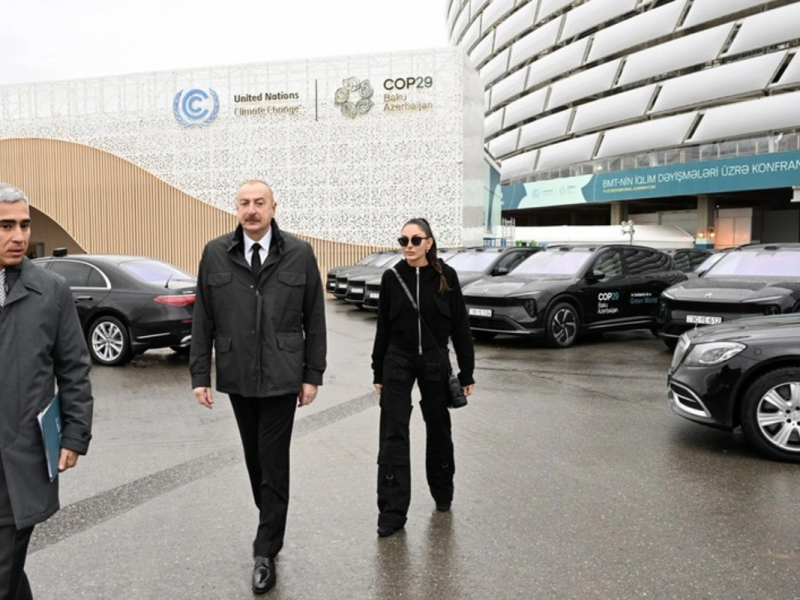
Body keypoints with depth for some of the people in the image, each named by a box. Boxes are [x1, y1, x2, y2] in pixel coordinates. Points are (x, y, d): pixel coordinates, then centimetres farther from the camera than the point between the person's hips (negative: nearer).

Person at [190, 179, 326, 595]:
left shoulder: (299, 254, -4)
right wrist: (200, 375, -1)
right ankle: (271, 524, 38)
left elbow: (314, 320, 0)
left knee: (274, 463, 3)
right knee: (254, 459, 16)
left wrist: (313, 374, -1)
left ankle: (266, 552, 16)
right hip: (237, 377, 2)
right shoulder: (215, 254, 0)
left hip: (281, 377, -2)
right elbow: (203, 320, 2)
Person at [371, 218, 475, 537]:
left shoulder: (446, 276, -6)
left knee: (438, 429, 14)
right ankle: (392, 512, 3)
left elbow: (460, 326, -2)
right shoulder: (391, 277, -3)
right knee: (393, 435, -4)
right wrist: (378, 372, 4)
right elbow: (383, 327, 3)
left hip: (435, 362, 0)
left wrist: (467, 372, -3)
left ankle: (442, 493, 36)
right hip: (397, 363, 0)